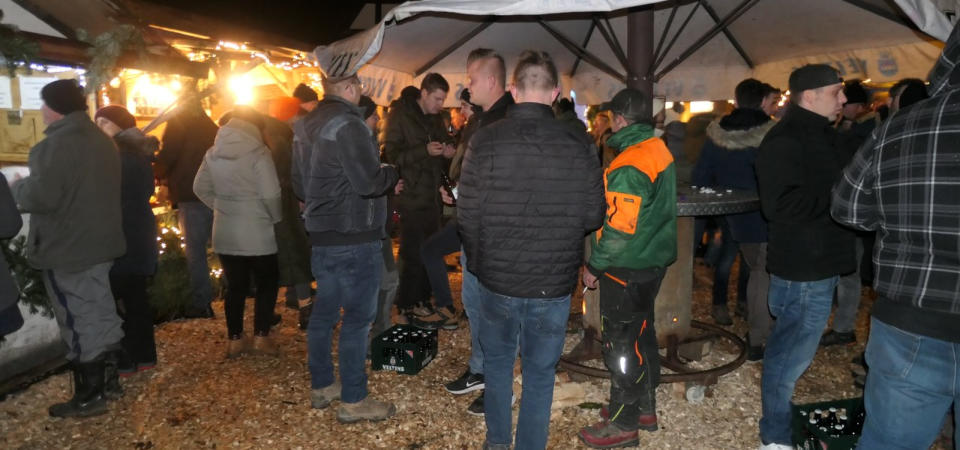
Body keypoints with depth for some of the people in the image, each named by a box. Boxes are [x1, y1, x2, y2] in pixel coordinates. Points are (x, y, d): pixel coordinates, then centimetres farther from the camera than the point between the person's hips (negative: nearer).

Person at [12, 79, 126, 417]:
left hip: (68, 248, -9)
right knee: (97, 314, 18)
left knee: (78, 321, 0)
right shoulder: (101, 139, 11)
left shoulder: (59, 143, -19)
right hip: (99, 241, 9)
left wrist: (17, 188, -5)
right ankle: (102, 379, 30)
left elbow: (41, 195, -26)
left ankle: (89, 396, 9)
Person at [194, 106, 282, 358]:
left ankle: (234, 340, 17)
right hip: (258, 233, -5)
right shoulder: (258, 153, -14)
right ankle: (261, 337, 8)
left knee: (235, 287, 13)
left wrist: (221, 206, 15)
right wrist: (277, 218, -2)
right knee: (266, 284, 9)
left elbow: (200, 188, 11)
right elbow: (271, 194, -17)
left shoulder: (213, 153, 5)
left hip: (225, 233, 5)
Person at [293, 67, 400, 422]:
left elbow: (300, 186, 18)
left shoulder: (305, 127, 12)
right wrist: (392, 172, -4)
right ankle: (352, 400, 8)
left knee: (324, 311, 17)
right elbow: (369, 182, -22)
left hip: (321, 234, 9)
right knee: (358, 316, 0)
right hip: (355, 237, -9)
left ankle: (321, 386, 29)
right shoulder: (348, 125, -17)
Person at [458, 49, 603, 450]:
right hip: (554, 283, 0)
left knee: (497, 361, 23)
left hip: (496, 279, 1)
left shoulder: (485, 141, -11)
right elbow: (593, 216, -4)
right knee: (540, 373, 15)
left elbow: (466, 216, -9)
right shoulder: (579, 145, -9)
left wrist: (478, 260, 9)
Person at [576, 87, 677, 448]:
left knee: (621, 344, 2)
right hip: (654, 260, 9)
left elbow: (619, 228, -24)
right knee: (642, 334, 19)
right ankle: (644, 407, 33)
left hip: (627, 269, -9)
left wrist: (594, 265, -13)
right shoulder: (660, 151, 6)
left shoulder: (629, 167, -23)